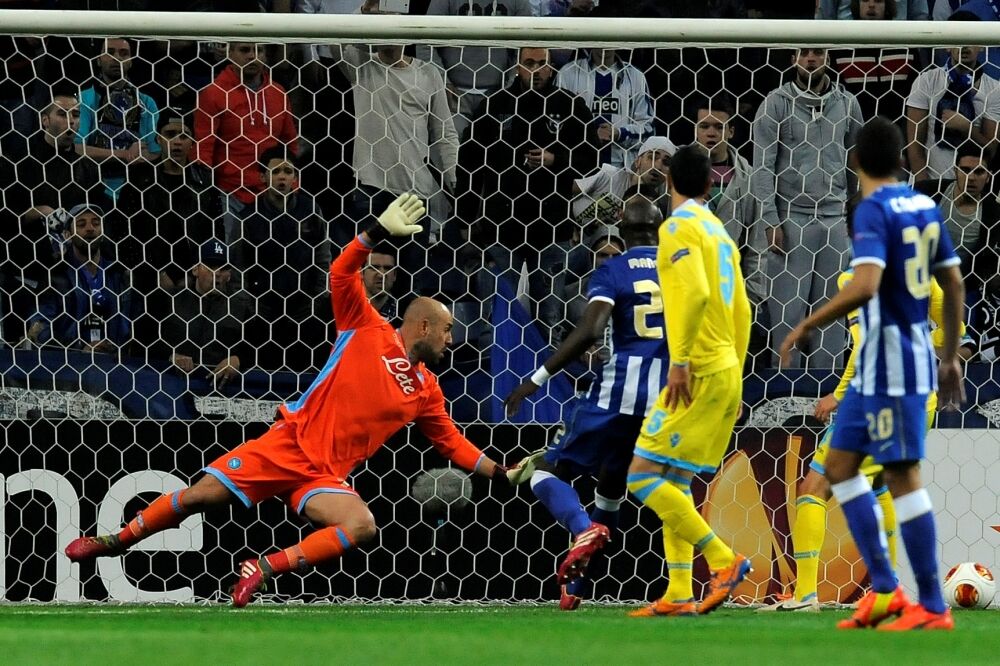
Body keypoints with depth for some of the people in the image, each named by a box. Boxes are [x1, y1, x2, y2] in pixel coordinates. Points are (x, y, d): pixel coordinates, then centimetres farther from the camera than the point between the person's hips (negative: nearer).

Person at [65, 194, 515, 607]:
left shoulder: (426, 391, 13)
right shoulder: (368, 331, 2)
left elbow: (452, 444, 21)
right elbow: (341, 274, -7)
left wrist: (502, 474, 14)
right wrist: (380, 231, -19)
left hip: (325, 475, 3)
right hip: (289, 442, -3)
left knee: (361, 527, -27)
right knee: (200, 495, -9)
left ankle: (265, 569, -22)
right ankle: (115, 542, 13)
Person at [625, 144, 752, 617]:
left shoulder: (680, 228, -8)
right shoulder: (720, 233, 18)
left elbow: (695, 292, -23)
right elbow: (741, 312, 21)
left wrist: (680, 359, -23)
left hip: (699, 372, -9)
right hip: (726, 370, 9)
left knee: (642, 474, -9)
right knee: (673, 483, 12)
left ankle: (724, 560, -15)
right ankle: (678, 595, 6)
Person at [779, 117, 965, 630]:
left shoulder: (873, 211, -15)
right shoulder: (925, 208, 10)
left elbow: (865, 285, -28)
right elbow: (954, 285, 14)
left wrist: (808, 326, -18)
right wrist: (950, 358, 22)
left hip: (890, 362, -9)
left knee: (902, 475, -5)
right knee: (839, 464, 14)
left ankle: (932, 608, -3)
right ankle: (884, 590, 11)